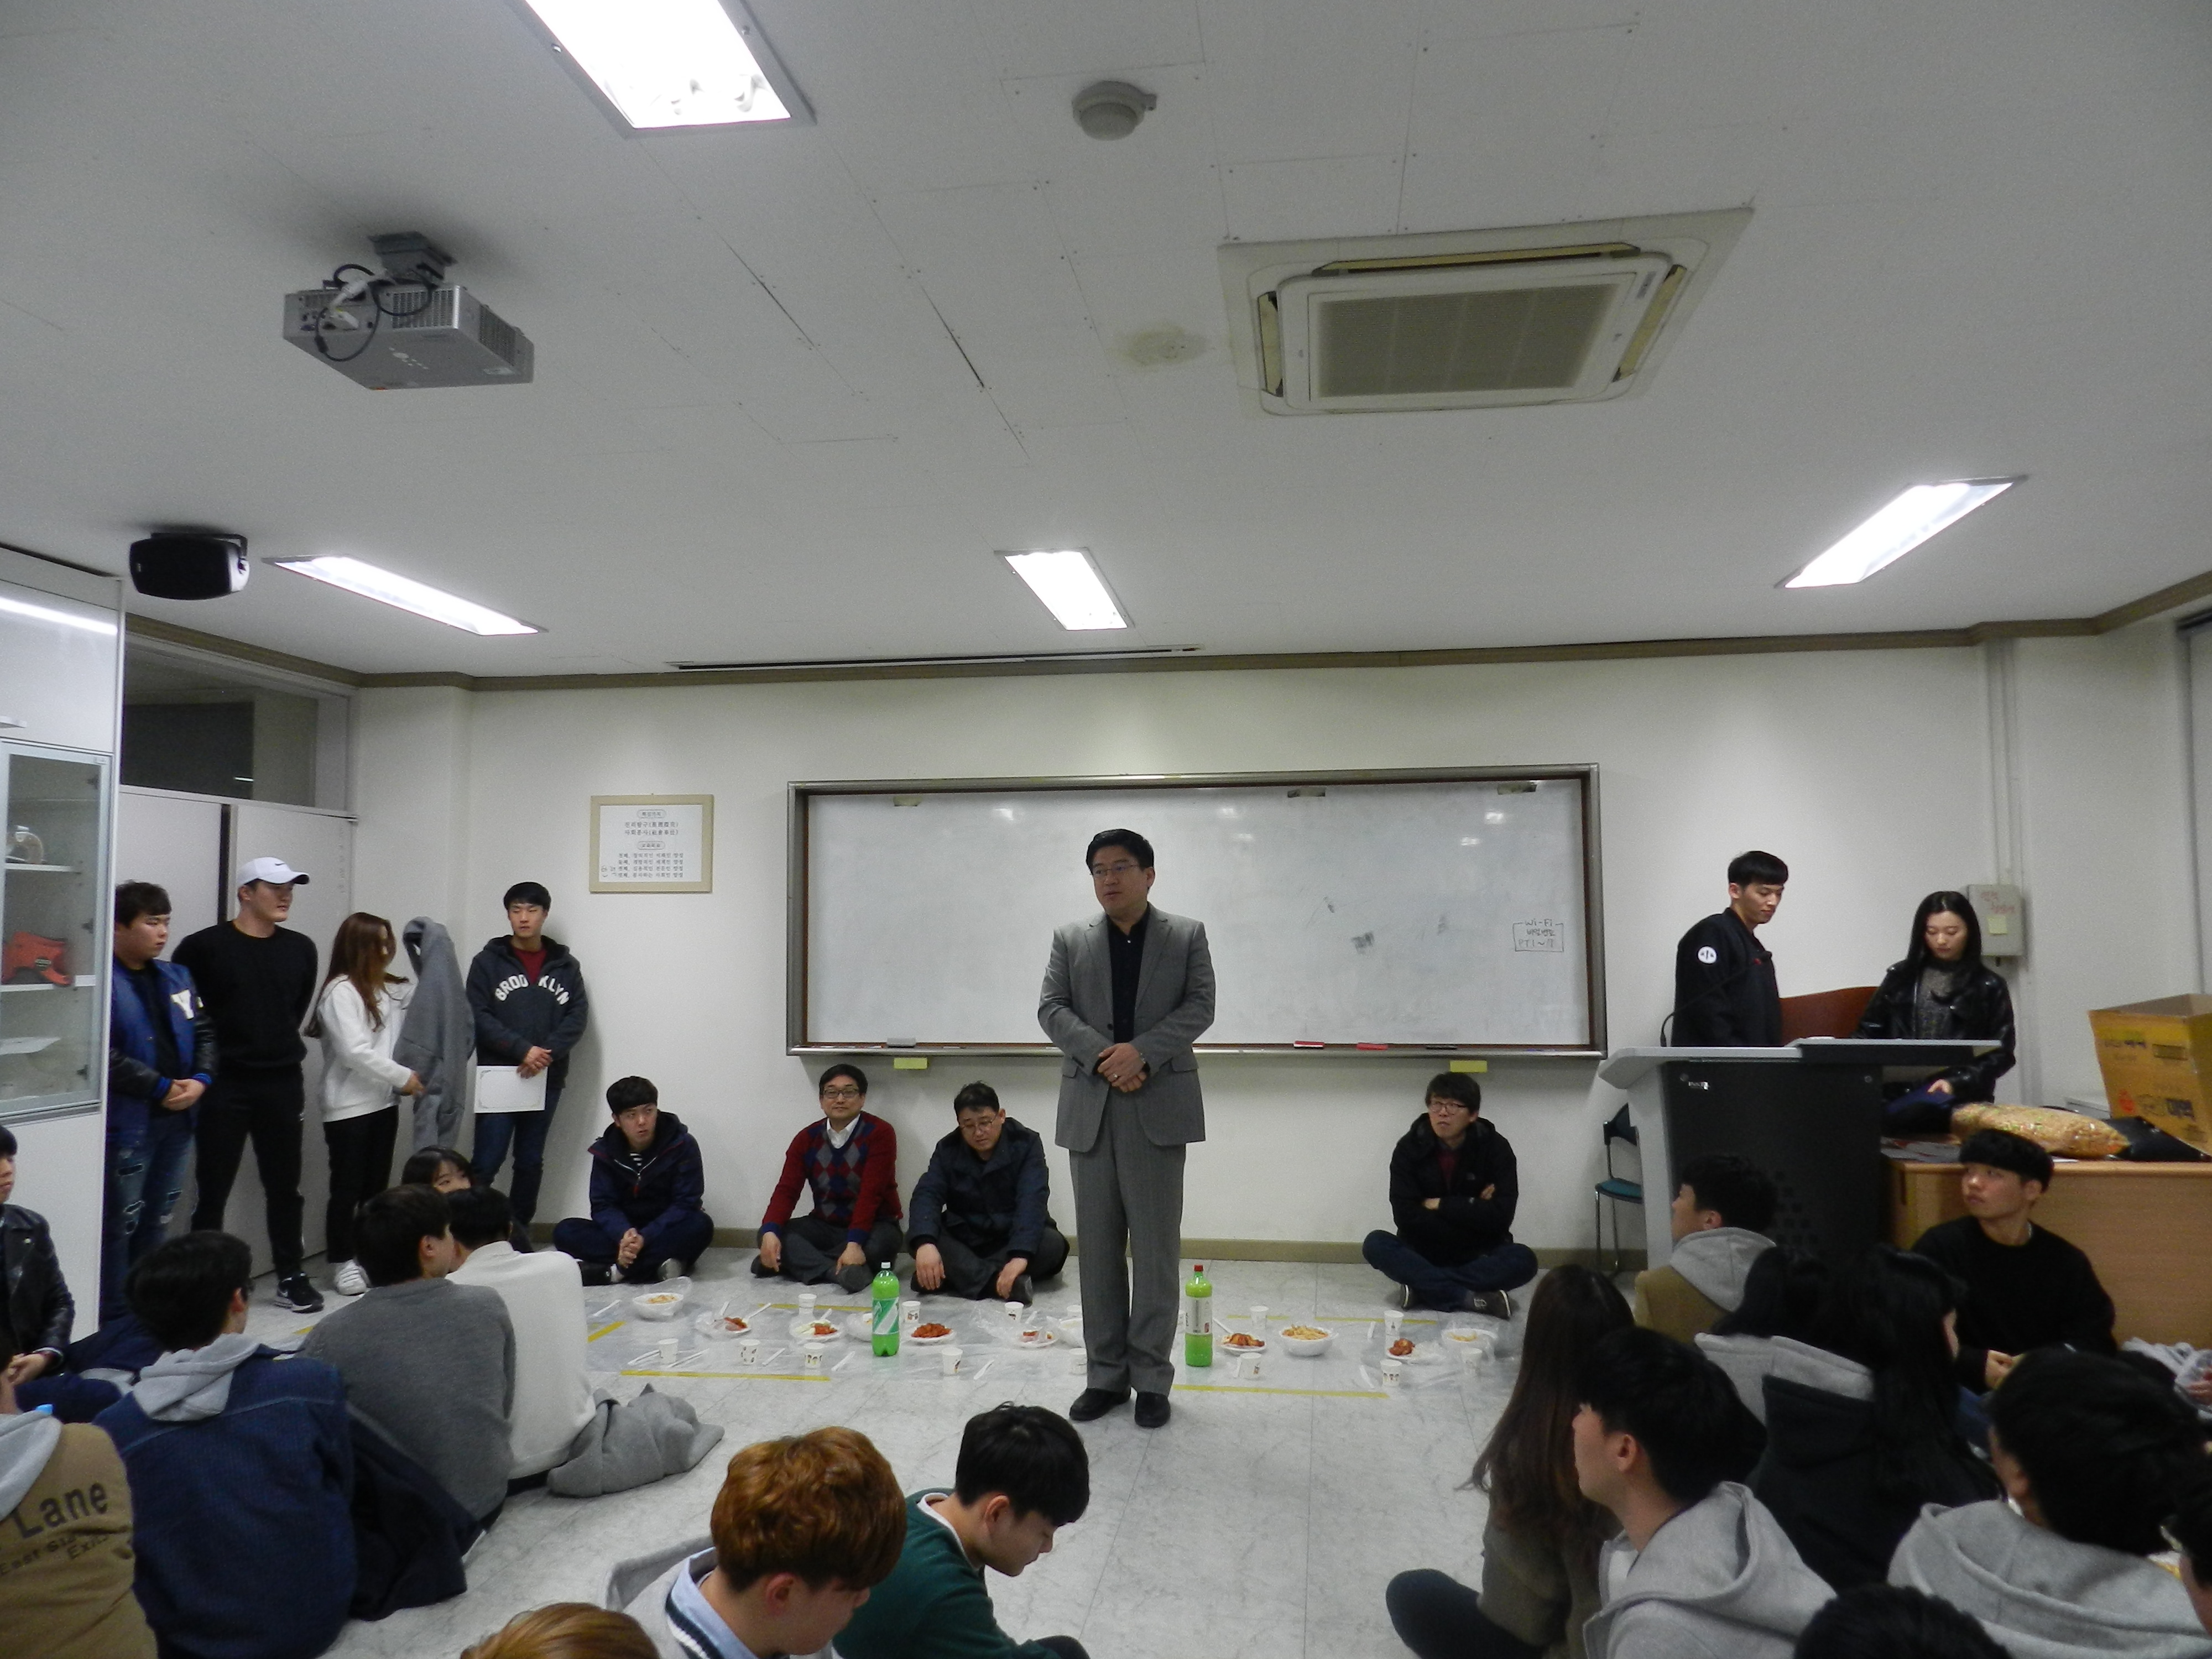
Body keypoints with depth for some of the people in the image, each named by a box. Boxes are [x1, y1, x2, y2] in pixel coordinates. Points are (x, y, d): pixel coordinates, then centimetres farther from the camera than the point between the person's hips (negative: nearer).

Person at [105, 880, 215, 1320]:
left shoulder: (178, 977, 11)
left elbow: (205, 1033, 14)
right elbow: (104, 1055, -20)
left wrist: (201, 1080, -3)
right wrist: (162, 1088, -16)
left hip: (178, 1117, 7)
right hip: (128, 1121, -7)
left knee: (158, 1219, 16)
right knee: (121, 1222, -1)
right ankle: (113, 1318, 10)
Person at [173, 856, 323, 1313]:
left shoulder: (301, 949, 6)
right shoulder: (205, 947, -8)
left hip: (283, 1084, 4)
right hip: (225, 1085, -4)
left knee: (284, 1185, 11)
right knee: (213, 1188, 5)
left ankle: (291, 1277, 20)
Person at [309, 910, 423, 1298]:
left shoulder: (389, 989, 10)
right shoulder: (341, 991, -12)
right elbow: (354, 1051, -17)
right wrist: (403, 1076, -14)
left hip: (383, 1103, 7)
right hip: (349, 1107, -7)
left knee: (378, 1185, 12)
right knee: (347, 1188, 3)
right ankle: (342, 1262, 14)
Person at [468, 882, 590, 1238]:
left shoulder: (566, 965, 8)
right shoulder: (488, 962, 2)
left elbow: (578, 1016, 1)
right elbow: (478, 1016, -6)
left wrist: (546, 1053, -14)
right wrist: (523, 1050, -17)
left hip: (547, 1080, 3)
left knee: (531, 1164, 10)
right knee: (487, 1163, -7)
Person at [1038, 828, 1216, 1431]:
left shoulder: (1187, 935, 5)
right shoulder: (1070, 939, 10)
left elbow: (1200, 1005, -3)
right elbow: (1051, 1008, 2)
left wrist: (1142, 1052, -16)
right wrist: (1101, 1054, -14)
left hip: (1158, 1104, -2)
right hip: (1089, 1105, 2)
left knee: (1155, 1245, 1)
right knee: (1098, 1246, 7)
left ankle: (1152, 1376, 12)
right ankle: (1105, 1374, 17)